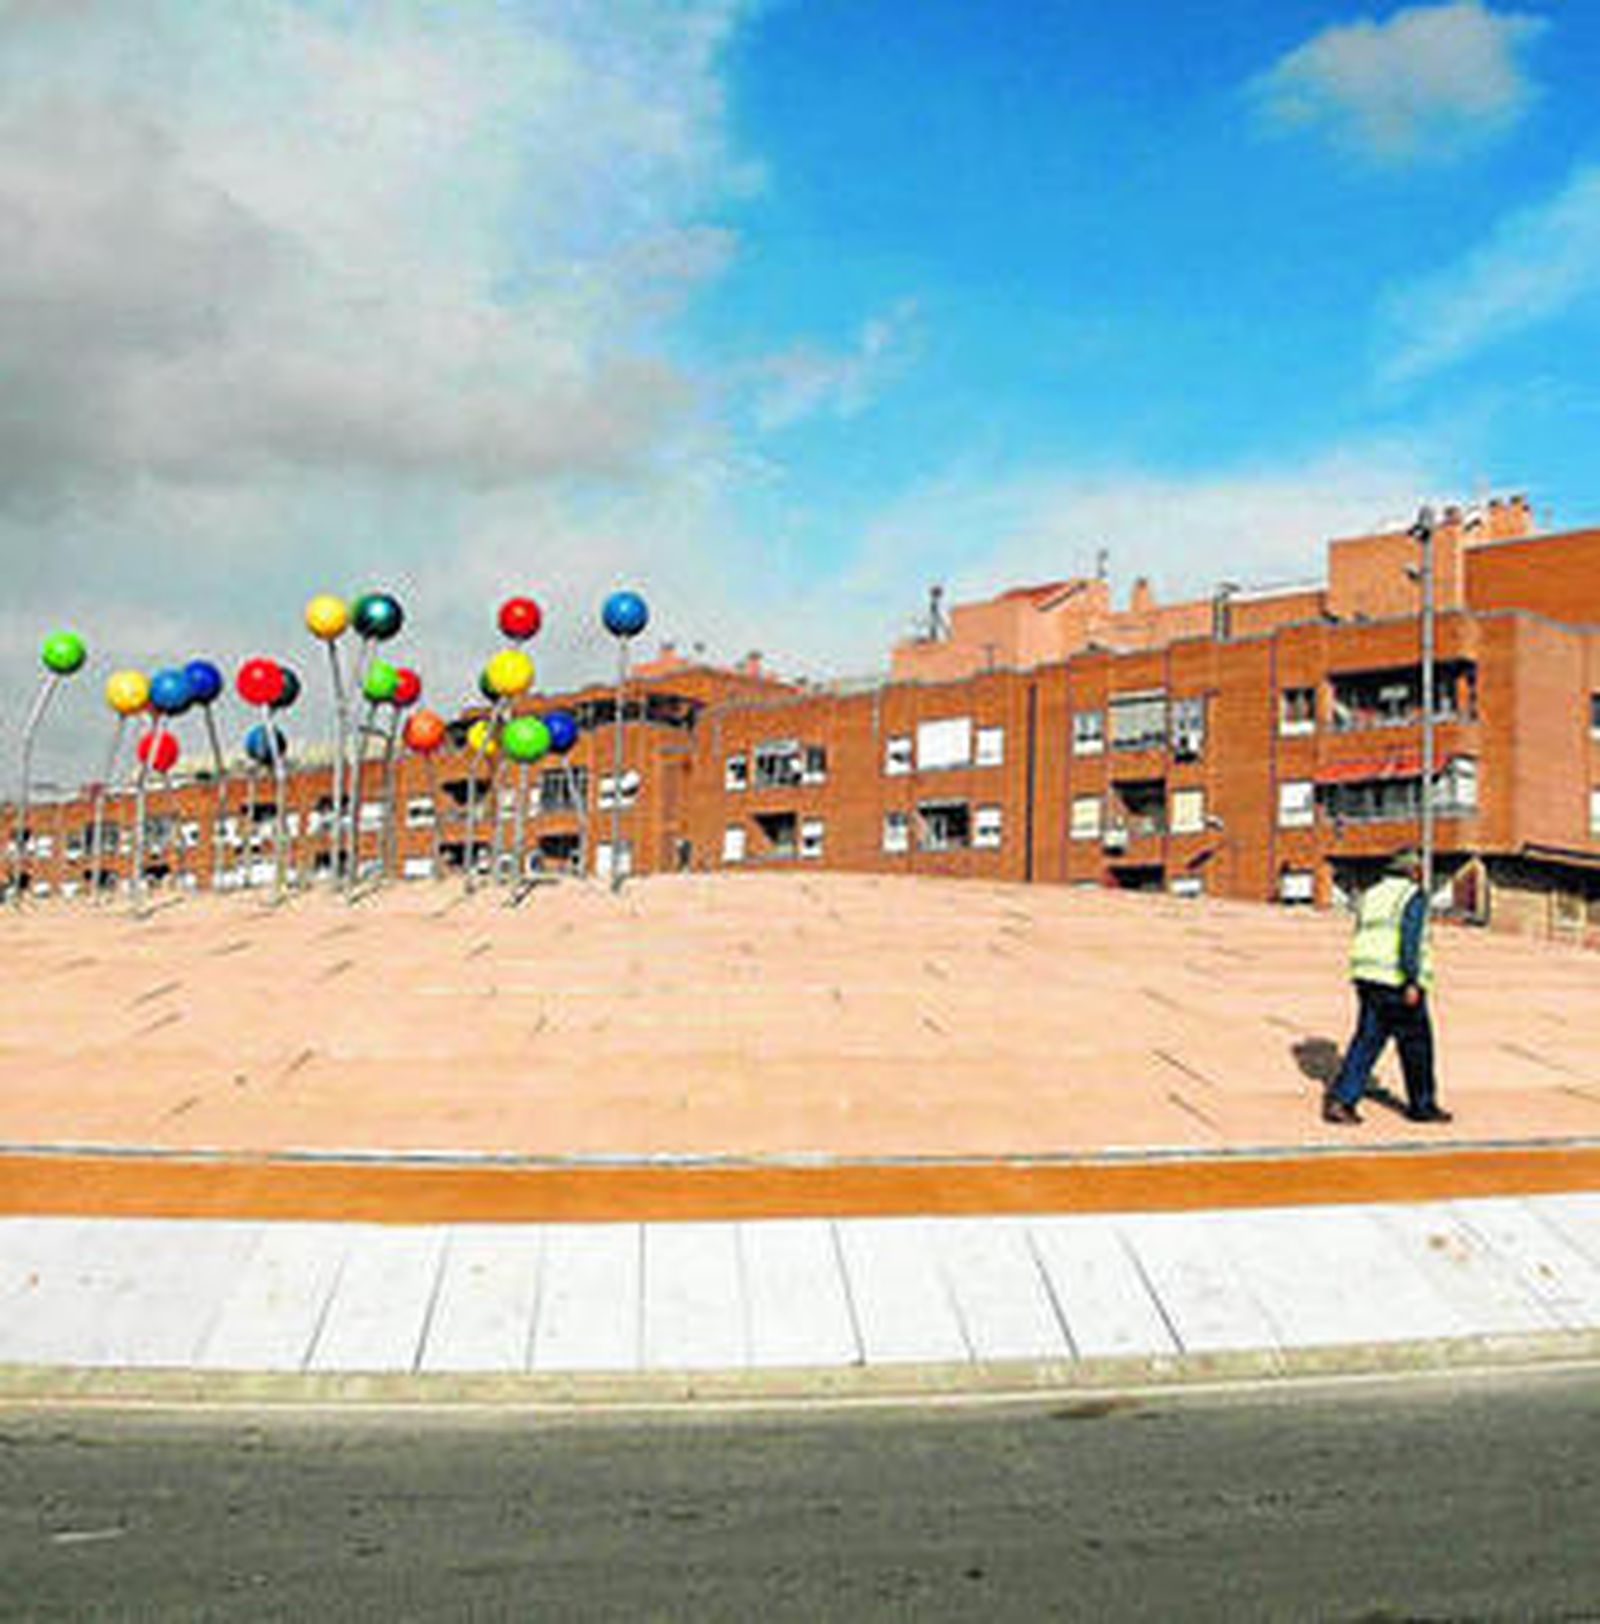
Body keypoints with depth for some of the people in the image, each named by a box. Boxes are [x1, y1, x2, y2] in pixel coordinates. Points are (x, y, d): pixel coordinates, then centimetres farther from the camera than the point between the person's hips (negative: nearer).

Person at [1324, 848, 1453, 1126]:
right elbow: (1410, 938, -18)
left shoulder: (1370, 896, 15)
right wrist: (1412, 983, -21)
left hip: (1368, 978, 7)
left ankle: (1340, 1099, -6)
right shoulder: (1413, 896, -7)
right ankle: (1422, 1105, 19)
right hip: (1398, 982, -7)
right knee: (1416, 1044, 8)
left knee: (1366, 1041, 6)